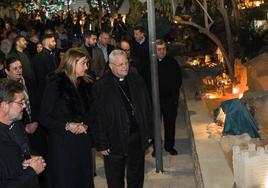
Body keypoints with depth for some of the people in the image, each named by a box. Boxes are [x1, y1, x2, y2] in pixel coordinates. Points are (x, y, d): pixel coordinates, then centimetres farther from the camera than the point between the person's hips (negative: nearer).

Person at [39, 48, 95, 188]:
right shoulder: (55, 84, -10)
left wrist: (86, 125, -6)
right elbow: (44, 117, -10)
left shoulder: (85, 84, 7)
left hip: (83, 140, 5)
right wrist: (67, 126, -20)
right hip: (62, 141, -5)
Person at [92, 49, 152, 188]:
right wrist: (101, 144, -11)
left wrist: (148, 133, 5)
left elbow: (147, 107, 6)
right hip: (115, 142, -3)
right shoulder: (101, 87, -13)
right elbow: (98, 118, -11)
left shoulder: (136, 80, 0)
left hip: (137, 139, 4)